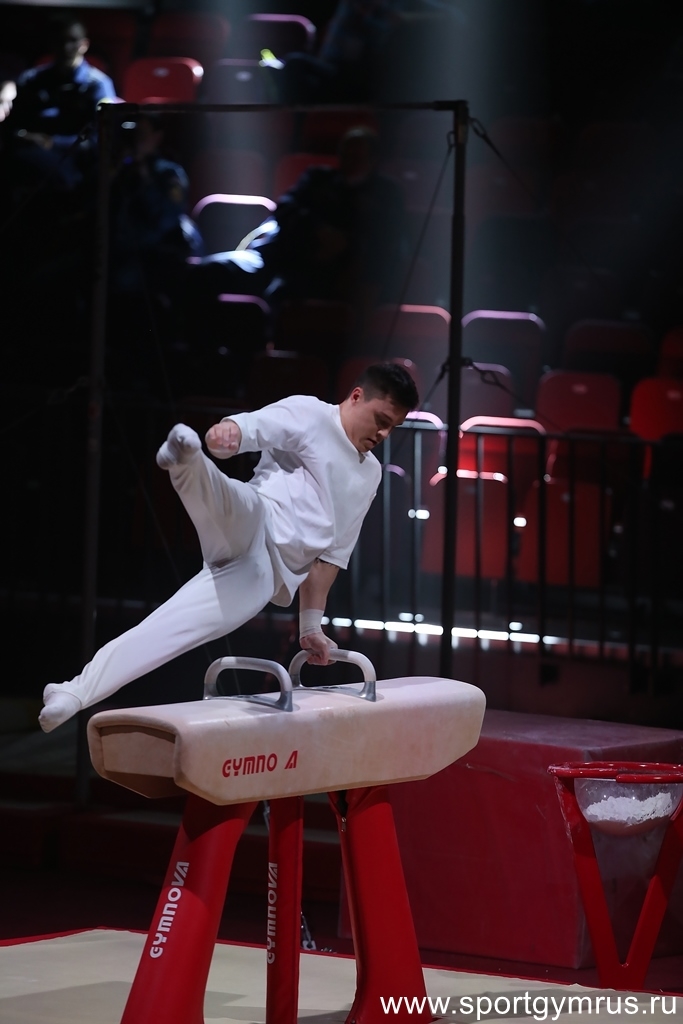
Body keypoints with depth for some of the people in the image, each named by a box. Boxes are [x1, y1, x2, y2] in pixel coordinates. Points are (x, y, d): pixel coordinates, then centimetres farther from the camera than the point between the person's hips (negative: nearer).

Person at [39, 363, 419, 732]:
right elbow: (255, 425, -15)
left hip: (264, 573, 4)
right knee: (230, 503, -41)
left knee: (173, 629, -15)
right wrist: (227, 431, -40)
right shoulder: (309, 414, 5)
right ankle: (187, 461, -77)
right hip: (254, 528, -4)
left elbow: (332, 553, 27)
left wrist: (312, 624, 24)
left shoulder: (370, 475, 24)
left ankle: (76, 694, -23)